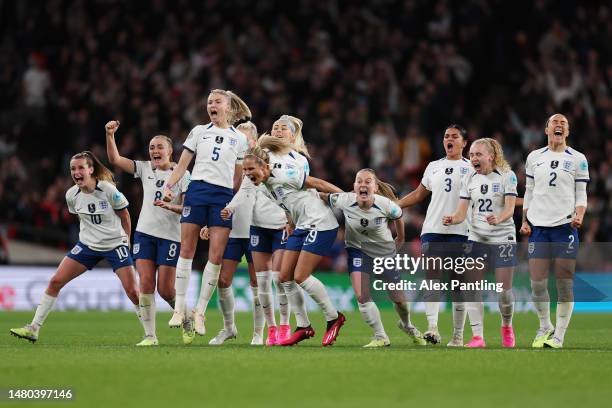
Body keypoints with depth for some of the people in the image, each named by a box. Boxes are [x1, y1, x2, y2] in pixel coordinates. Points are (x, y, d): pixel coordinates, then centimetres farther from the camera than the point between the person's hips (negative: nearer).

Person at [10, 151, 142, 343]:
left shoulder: (108, 190, -17)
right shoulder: (72, 195, -5)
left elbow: (124, 215, -2)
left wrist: (126, 240, 6)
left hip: (115, 244, -4)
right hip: (87, 245, 4)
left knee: (132, 291, -11)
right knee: (55, 281, -4)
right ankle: (34, 328, 2)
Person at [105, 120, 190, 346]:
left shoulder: (182, 174, -4)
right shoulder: (145, 168, 7)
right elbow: (115, 159, 1)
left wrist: (170, 206, -25)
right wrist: (110, 135, -12)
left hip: (171, 236, -3)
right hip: (145, 233, 3)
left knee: (165, 289, -4)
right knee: (146, 284, -7)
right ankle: (150, 335, -4)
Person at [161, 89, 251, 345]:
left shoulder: (239, 139, 11)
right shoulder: (199, 131, 12)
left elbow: (238, 176, 14)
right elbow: (182, 163, 11)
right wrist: (169, 185, -1)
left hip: (224, 196, 0)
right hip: (197, 190, 0)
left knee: (216, 257, -7)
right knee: (186, 249, -4)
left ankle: (199, 311, 0)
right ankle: (180, 309, 0)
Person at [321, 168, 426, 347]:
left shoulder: (385, 205, -25)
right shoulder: (344, 201, -25)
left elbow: (398, 217, -2)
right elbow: (323, 196, -6)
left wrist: (400, 239, 12)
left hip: (386, 252, 0)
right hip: (358, 250, 0)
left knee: (399, 299, 10)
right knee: (362, 296, -20)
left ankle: (407, 325, 45)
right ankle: (381, 337, -4)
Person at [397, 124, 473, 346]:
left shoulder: (471, 168, 6)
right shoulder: (433, 167, 18)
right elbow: (419, 194, 25)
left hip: (460, 232, -3)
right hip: (433, 230, 3)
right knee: (432, 276, -13)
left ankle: (458, 335, 7)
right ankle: (432, 328, -23)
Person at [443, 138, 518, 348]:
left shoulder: (507, 176, -5)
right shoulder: (469, 180, 5)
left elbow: (510, 208, -14)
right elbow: (462, 212, 0)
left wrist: (498, 219, -35)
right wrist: (452, 219, -23)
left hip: (503, 238, -3)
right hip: (476, 239, 3)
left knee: (504, 290, -2)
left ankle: (507, 327, 26)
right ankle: (478, 337, -5)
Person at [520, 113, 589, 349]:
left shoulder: (577, 159, 5)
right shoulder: (534, 157, 12)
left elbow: (581, 194, 4)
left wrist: (579, 216, -14)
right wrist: (524, 221, 7)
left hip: (565, 225, -2)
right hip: (538, 226, 2)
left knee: (564, 283, -4)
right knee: (537, 283, -3)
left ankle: (559, 335, 1)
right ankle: (545, 327, 17)